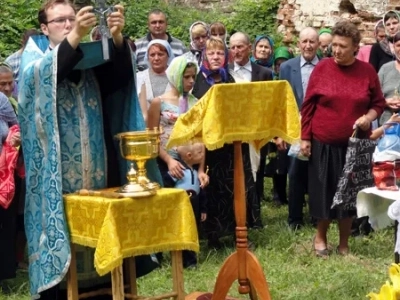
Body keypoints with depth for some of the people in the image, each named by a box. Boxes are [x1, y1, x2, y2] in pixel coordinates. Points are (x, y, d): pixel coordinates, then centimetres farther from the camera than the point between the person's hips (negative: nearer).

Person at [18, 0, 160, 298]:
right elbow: (41, 75, -20)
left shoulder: (92, 56, 14)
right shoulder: (35, 55, 5)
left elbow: (120, 76, -6)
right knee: (63, 229, -5)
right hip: (59, 170, -3)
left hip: (98, 165, 4)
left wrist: (117, 37, -24)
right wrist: (75, 37, -32)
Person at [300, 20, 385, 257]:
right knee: (324, 192, 8)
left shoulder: (367, 71, -1)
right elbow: (308, 105, -1)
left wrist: (369, 116, -13)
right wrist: (305, 137, -4)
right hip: (323, 143, -1)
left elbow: (379, 102, 8)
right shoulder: (322, 68, -4)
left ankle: (344, 243, 24)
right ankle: (321, 236, 29)